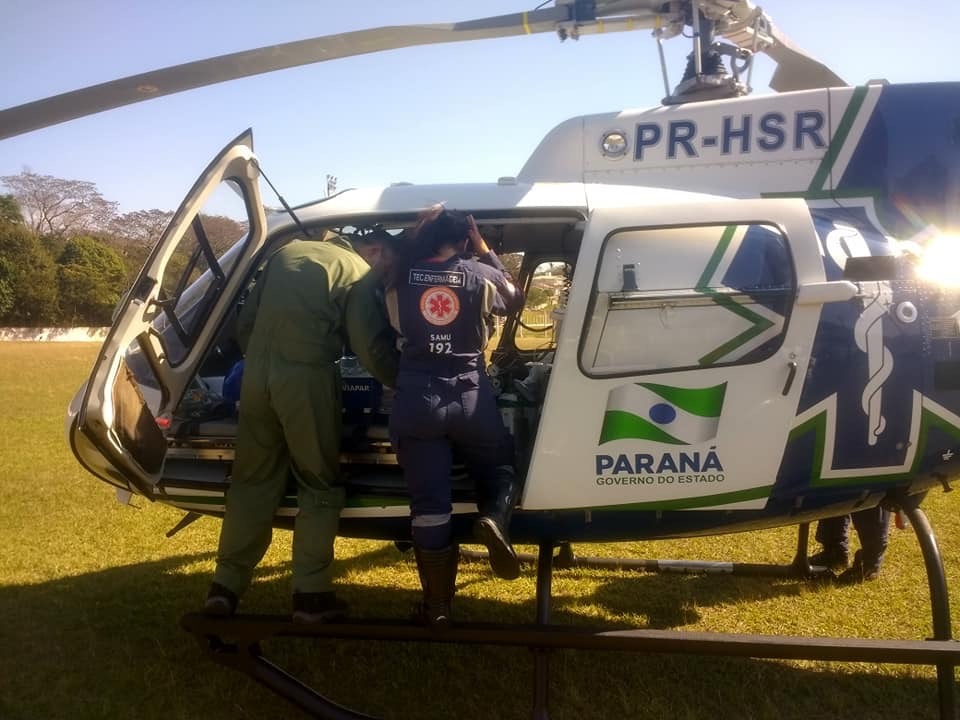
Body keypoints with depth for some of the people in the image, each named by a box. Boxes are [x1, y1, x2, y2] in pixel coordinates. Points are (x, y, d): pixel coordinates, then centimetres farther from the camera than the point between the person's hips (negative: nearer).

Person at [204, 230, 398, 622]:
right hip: (305, 374, -5)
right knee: (319, 485, 7)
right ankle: (310, 593, 9)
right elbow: (371, 344, -3)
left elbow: (245, 322, 19)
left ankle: (225, 585, 18)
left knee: (252, 479, 15)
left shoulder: (285, 252, 22)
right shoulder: (356, 269, 7)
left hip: (257, 370, 5)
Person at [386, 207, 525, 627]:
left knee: (428, 505, 5)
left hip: (416, 400, 1)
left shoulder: (401, 278, 3)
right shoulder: (480, 275, 2)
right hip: (470, 397, 0)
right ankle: (495, 520, -11)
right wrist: (485, 252, 24)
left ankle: (437, 607, 11)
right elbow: (515, 301, 21)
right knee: (500, 470, 22)